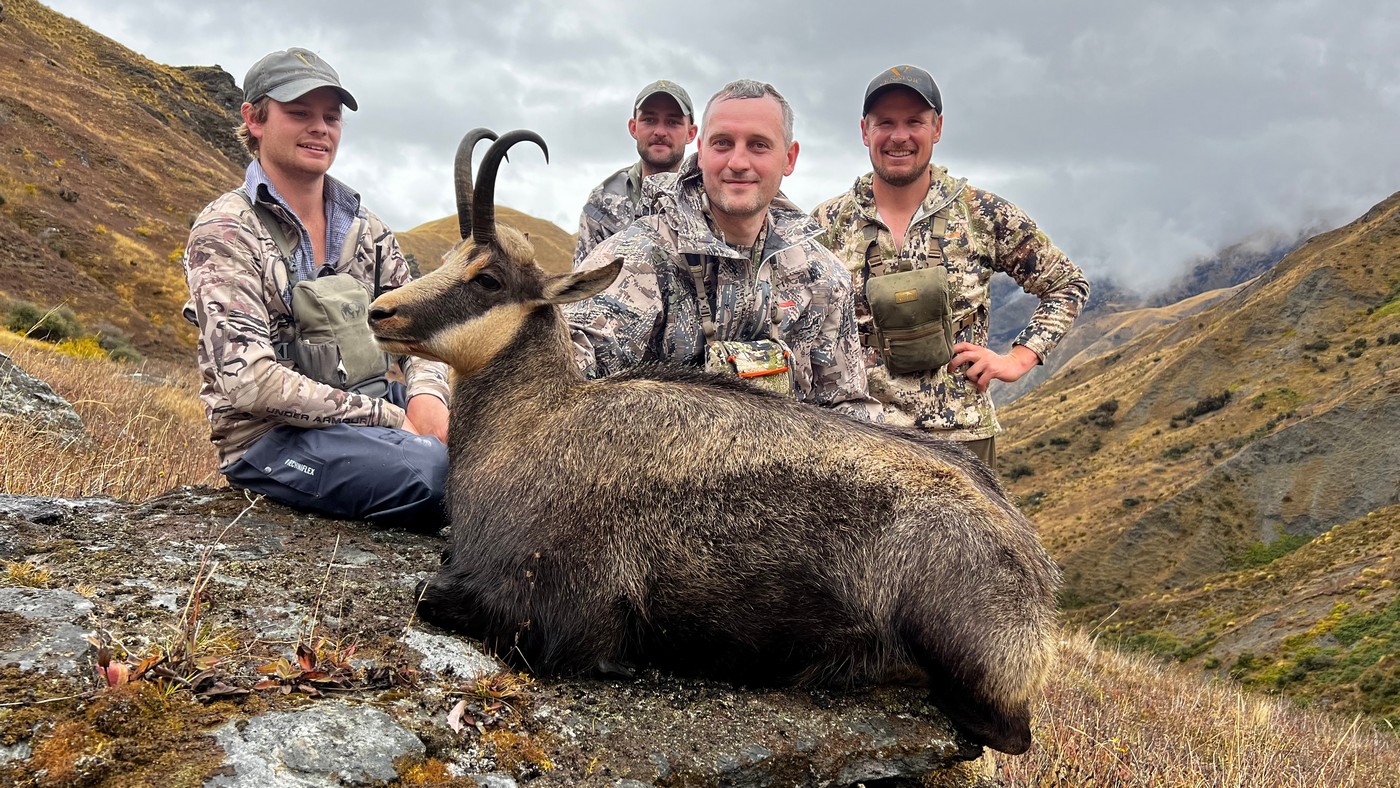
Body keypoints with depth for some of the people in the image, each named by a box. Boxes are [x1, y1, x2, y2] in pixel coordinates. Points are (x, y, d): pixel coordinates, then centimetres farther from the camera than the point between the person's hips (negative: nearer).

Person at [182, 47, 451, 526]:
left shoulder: (365, 228, 13)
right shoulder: (226, 231, -8)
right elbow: (249, 380, -18)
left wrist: (427, 394, -16)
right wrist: (389, 417, -21)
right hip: (271, 435, -6)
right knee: (429, 467, -34)